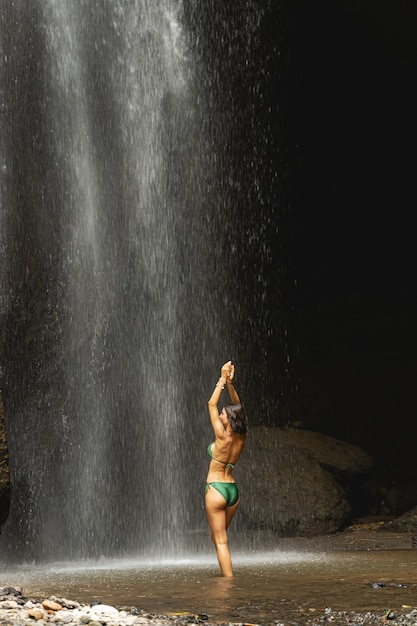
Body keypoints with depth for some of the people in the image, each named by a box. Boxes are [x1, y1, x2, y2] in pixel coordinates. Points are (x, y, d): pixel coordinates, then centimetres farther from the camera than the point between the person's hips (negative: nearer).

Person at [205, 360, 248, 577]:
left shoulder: (223, 436, -14)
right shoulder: (241, 437, 1)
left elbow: (211, 404, -8)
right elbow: (238, 407, 11)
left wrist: (223, 380, -3)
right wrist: (230, 383, 5)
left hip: (216, 489, -7)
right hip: (233, 491, 7)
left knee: (220, 541, -3)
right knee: (217, 537, 20)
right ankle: (227, 575, 18)